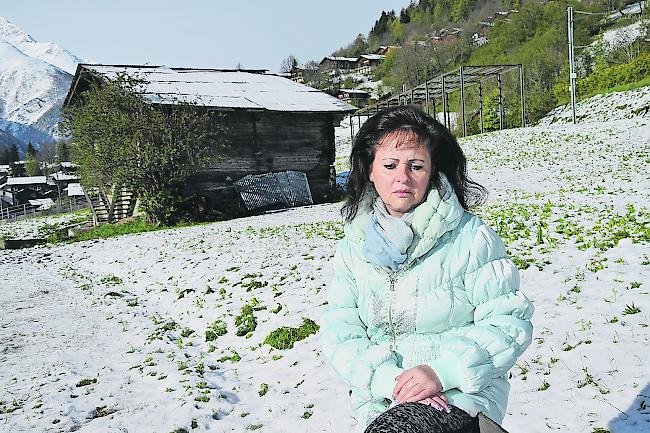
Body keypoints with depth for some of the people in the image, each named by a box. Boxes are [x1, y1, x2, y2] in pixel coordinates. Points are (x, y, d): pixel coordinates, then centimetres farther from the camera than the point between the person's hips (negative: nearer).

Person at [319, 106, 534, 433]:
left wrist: (443, 372, -20)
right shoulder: (353, 247, 3)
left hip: (463, 391, -4)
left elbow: (510, 323, -7)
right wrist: (389, 381, -17)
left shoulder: (472, 237, -6)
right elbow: (339, 335, -1)